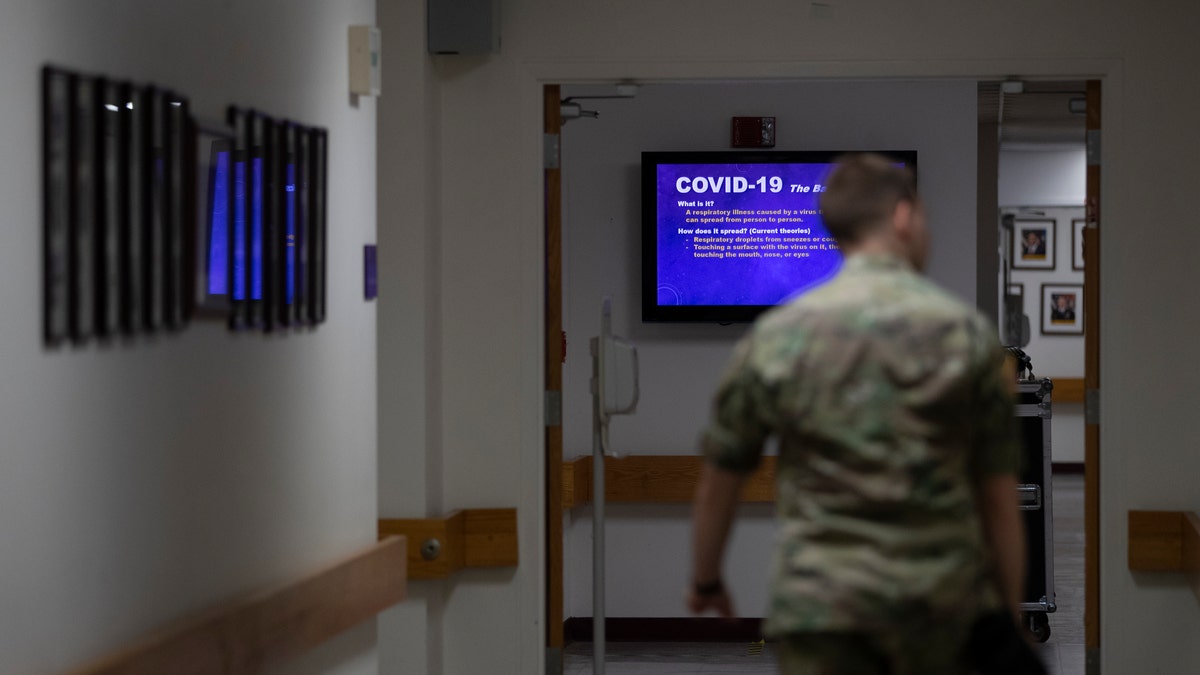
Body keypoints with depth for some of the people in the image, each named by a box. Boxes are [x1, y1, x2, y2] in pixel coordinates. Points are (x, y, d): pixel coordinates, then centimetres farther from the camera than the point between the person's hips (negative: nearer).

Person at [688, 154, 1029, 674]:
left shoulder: (775, 334, 1)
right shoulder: (967, 332, -1)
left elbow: (718, 480, 8)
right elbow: (999, 494, 0)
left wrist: (705, 580, 25)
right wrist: (1008, 617, 9)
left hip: (820, 605, 0)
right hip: (944, 599, 1)